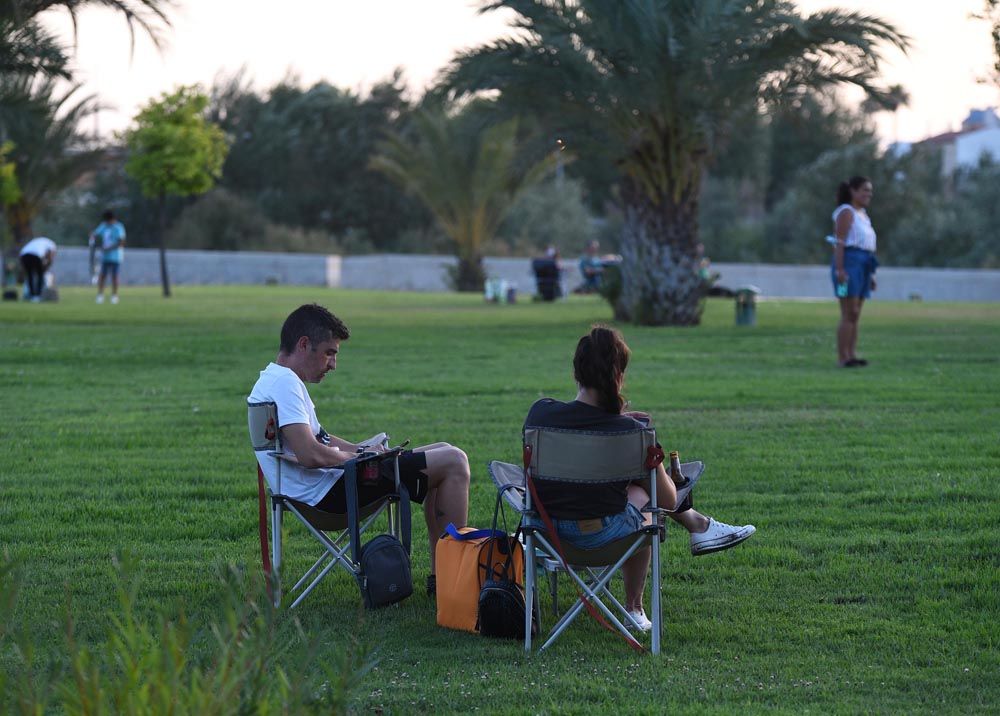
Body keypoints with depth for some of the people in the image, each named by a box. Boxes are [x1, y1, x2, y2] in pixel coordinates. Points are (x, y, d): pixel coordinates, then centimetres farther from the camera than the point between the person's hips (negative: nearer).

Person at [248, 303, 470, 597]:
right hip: (330, 491, -11)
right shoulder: (284, 383, -17)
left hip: (328, 485, 11)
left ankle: (439, 575, 15)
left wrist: (361, 449, 9)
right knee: (454, 462, -10)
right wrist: (359, 457, -9)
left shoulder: (275, 380, 18)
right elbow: (311, 454, -27)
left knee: (442, 452, 19)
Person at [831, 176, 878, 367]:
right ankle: (843, 357, -11)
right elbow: (839, 242, -14)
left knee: (855, 315, 6)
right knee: (849, 314, -11)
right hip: (849, 263, -9)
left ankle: (852, 355, 6)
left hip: (863, 265, 9)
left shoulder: (862, 215, 21)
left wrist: (871, 274, 21)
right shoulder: (846, 212, -6)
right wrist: (839, 269, -22)